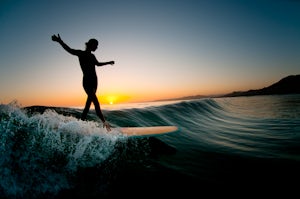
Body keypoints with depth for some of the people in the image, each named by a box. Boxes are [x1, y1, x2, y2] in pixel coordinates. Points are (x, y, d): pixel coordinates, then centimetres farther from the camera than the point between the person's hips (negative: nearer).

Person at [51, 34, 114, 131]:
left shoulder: (92, 56, 18)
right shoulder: (81, 53, -3)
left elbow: (98, 64, 35)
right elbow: (69, 50, -18)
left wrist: (108, 62, 45)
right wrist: (60, 41, -33)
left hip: (94, 81, 8)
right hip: (87, 81, -8)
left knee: (89, 103, 10)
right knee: (96, 102, -13)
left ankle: (82, 121, 20)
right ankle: (104, 122, -12)